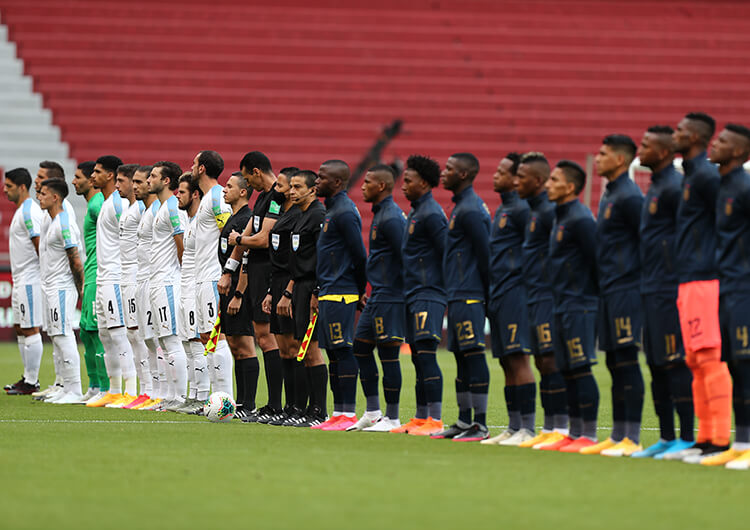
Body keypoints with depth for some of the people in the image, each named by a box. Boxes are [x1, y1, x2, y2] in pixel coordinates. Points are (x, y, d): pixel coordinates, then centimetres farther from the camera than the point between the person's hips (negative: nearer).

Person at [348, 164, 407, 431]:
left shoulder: (391, 217, -16)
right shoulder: (381, 214, 16)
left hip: (389, 297, -11)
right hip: (378, 296, 11)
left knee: (388, 353, -5)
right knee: (361, 347, 13)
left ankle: (392, 417, 0)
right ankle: (373, 411, 18)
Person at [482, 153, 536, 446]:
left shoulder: (521, 208, -11)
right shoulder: (501, 210, 20)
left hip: (514, 291, -10)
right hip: (498, 294, 10)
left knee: (518, 358, -12)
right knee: (507, 362, 10)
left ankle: (527, 428, -13)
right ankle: (514, 427, 13)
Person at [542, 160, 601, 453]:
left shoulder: (580, 219, -13)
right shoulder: (560, 218, 17)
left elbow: (595, 259, -16)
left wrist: (594, 294, -12)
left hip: (579, 305, -10)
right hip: (563, 306, 10)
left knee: (581, 368, -9)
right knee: (568, 371, 10)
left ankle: (589, 435, -7)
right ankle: (575, 433, 15)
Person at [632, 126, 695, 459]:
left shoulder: (674, 187, -13)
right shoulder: (654, 187, 18)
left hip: (669, 290, -10)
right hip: (652, 290, 10)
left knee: (675, 363, -8)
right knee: (657, 365, 11)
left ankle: (687, 438, -6)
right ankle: (667, 438, 17)